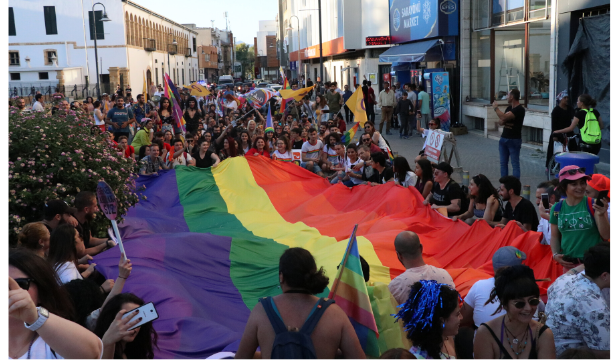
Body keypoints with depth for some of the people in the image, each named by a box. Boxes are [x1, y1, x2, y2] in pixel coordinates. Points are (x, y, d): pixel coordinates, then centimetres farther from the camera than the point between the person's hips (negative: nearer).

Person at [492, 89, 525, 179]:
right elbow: (500, 122, 11)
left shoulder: (520, 109, -14)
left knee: (515, 164, -4)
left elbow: (504, 117, -24)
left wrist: (495, 108, -9)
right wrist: (504, 122, -12)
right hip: (504, 139, 8)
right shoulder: (509, 108, 13)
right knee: (503, 163, 10)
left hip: (514, 140, -8)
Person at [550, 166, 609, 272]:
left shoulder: (593, 205, -5)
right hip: (568, 264, 3)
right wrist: (555, 254, -1)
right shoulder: (557, 209, 3)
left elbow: (606, 236, -8)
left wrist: (601, 215, -22)